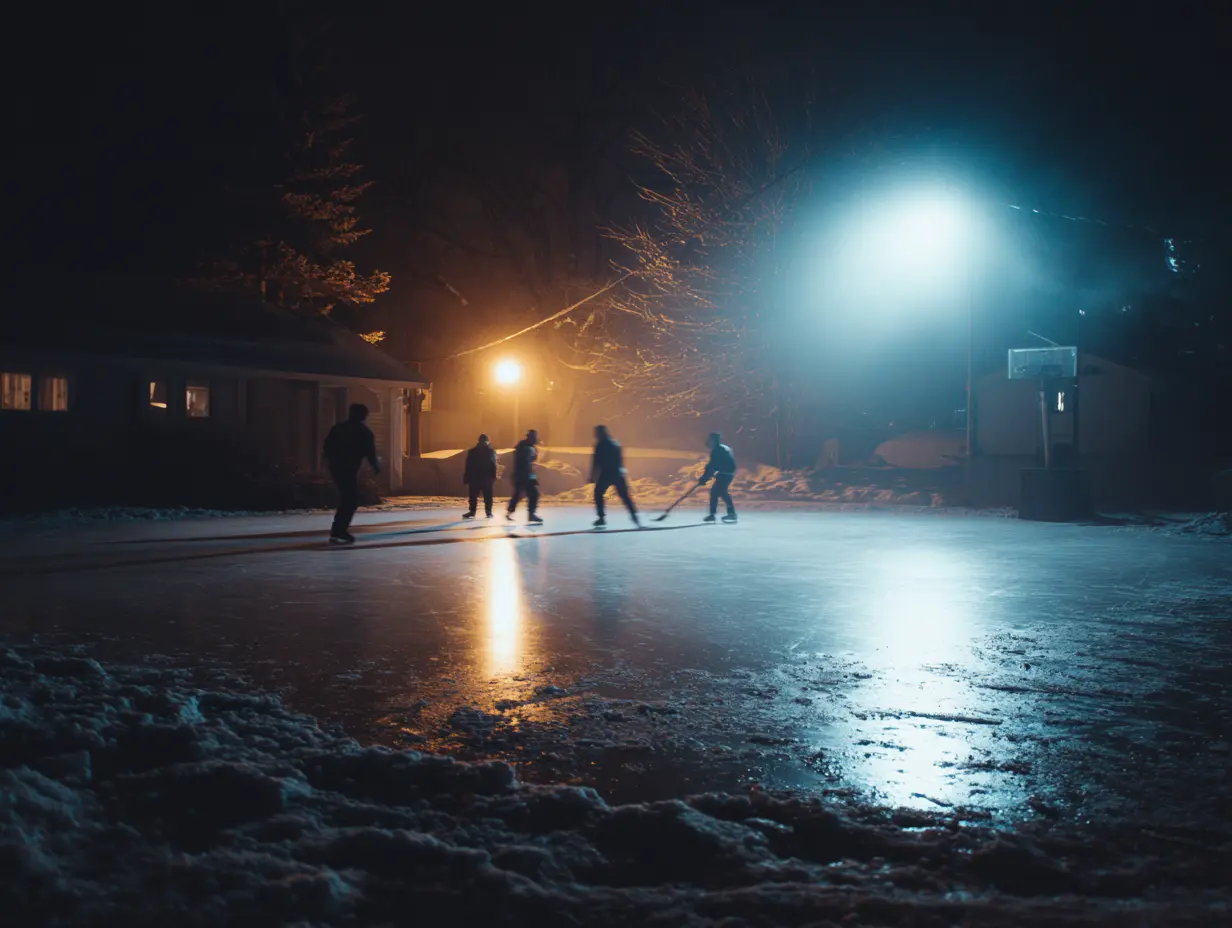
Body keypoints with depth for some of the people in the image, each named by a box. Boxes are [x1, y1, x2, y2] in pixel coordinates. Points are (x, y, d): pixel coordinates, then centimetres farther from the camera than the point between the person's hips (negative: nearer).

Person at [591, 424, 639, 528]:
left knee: (598, 494, 10)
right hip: (618, 473, 6)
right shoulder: (615, 443, 16)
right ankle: (635, 516, -1)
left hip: (606, 474, -6)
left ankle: (601, 518, 2)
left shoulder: (601, 444, -4)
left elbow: (596, 462, -9)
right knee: (625, 496, 11)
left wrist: (592, 476, -6)